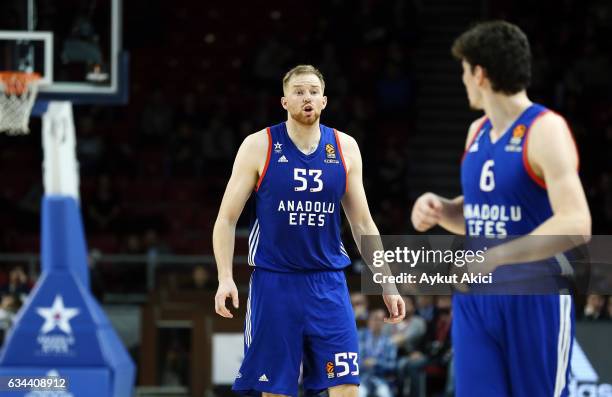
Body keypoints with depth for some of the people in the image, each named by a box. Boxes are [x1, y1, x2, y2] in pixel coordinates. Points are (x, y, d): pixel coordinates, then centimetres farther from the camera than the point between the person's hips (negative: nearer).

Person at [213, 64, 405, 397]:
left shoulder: (345, 148, 5)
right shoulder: (258, 147, -3)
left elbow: (362, 224, 12)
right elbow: (226, 220, -1)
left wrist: (387, 284, 8)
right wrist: (225, 279, -13)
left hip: (329, 284, 2)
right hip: (273, 282, -2)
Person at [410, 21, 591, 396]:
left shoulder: (545, 130, -13)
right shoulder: (478, 131, 12)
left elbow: (576, 226, -23)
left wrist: (494, 257, -27)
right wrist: (439, 208, 3)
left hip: (535, 298, -7)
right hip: (475, 298, 7)